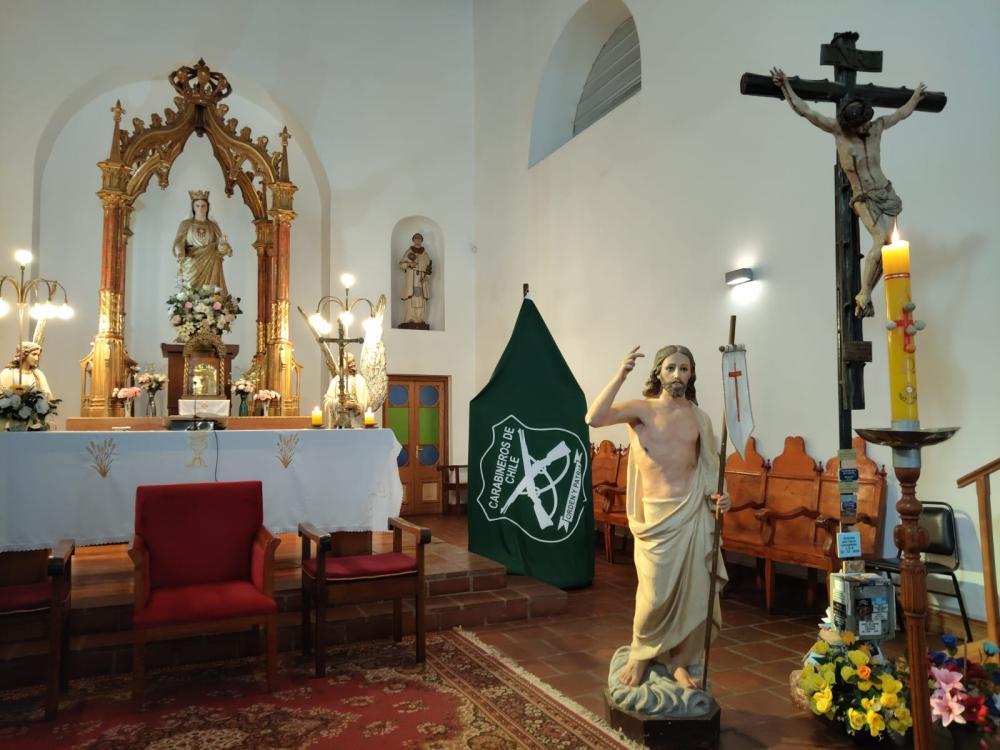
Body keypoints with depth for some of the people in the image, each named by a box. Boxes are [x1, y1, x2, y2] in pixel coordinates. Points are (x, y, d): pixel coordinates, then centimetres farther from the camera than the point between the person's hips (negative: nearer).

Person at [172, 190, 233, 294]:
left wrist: (223, 243, -22)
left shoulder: (213, 225, 12)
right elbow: (179, 243, -1)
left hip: (211, 267, 1)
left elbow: (220, 244, 3)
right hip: (192, 266, -1)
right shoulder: (186, 224, 7)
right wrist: (180, 254, -23)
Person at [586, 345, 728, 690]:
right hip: (656, 514, -3)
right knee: (656, 594, -3)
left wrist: (718, 496, -2)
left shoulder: (699, 417, 10)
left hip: (693, 512, 4)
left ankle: (680, 662, 26)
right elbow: (594, 418, -19)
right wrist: (620, 376, -22)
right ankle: (640, 656, 23)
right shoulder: (641, 409, -2)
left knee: (691, 591, 6)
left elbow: (708, 466, 17)